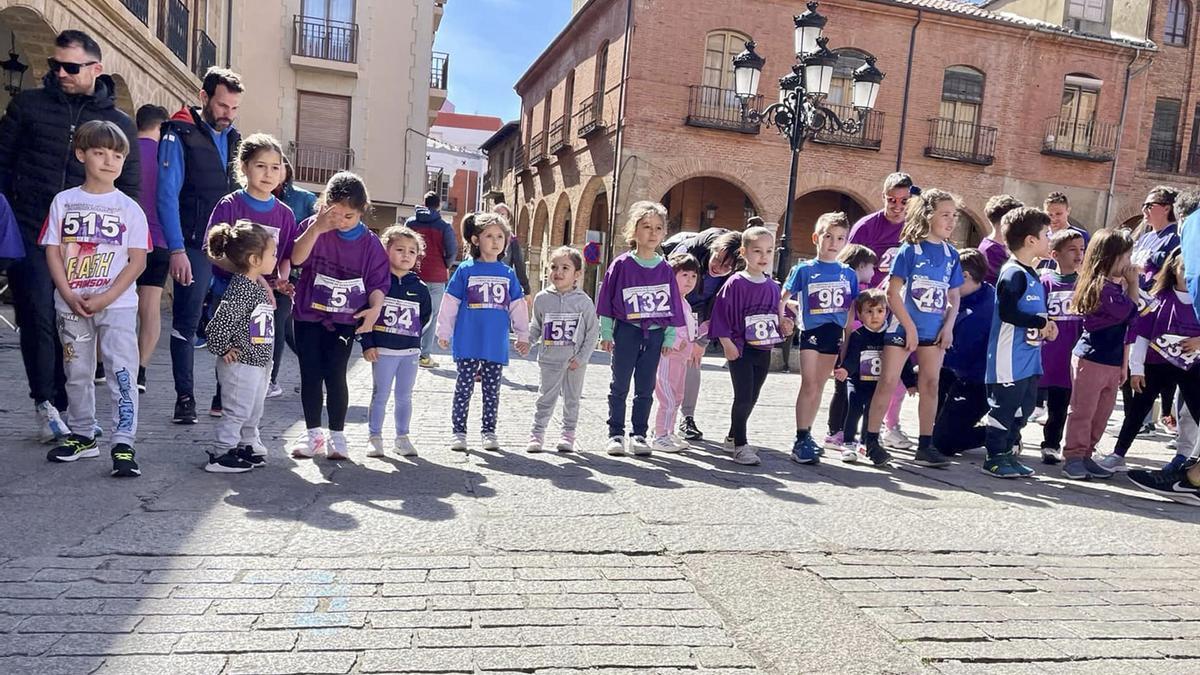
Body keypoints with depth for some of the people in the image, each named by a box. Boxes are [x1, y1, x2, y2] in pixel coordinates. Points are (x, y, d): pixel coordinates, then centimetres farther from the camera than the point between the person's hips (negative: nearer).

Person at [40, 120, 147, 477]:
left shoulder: (129, 208, 0)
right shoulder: (64, 201, 5)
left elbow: (137, 260, -4)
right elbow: (52, 251, 3)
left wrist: (106, 298, -13)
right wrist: (69, 296, -9)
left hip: (118, 305, -3)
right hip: (72, 305, 3)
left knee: (122, 373, -9)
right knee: (77, 373, 13)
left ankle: (123, 445, -5)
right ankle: (82, 436, 28)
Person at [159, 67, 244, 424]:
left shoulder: (233, 138, 13)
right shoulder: (180, 134, -5)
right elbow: (167, 195, -11)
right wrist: (177, 250, -18)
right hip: (193, 246, -5)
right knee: (186, 322, 1)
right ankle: (185, 398, 9)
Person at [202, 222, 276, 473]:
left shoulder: (257, 285, 9)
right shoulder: (240, 289, -22)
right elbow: (219, 323, -24)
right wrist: (224, 349, -15)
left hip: (259, 363, 9)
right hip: (240, 364, -9)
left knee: (253, 411, 19)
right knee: (237, 411, 0)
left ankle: (248, 447, 33)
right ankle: (220, 455, 10)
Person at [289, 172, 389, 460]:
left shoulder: (370, 243, -3)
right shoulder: (314, 227, -4)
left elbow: (378, 281, -1)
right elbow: (296, 258, -18)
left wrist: (375, 307, -18)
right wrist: (317, 228, -28)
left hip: (345, 320, -1)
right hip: (309, 316, 1)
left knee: (335, 375, -3)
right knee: (310, 375, 6)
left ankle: (337, 435, 11)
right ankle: (313, 433, 20)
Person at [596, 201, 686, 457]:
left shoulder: (665, 269, 3)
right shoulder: (621, 264, -5)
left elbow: (673, 304, 8)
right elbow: (607, 298, -2)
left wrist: (670, 336, 5)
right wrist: (606, 333, -3)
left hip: (655, 333, 3)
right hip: (627, 331, -2)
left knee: (646, 388, 9)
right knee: (620, 385, 5)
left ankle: (639, 435, 19)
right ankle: (615, 434, 14)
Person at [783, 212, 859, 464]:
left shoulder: (848, 273, 6)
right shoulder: (804, 269, -2)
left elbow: (851, 307, 10)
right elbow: (783, 298, 2)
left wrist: (848, 334, 5)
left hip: (834, 334, 4)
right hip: (811, 332, -4)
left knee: (819, 387, 12)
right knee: (809, 386, -7)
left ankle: (806, 435, 23)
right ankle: (800, 439, -2)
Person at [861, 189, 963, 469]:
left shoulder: (951, 254, 8)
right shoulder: (910, 250, -8)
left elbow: (953, 296, 13)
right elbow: (892, 293, -11)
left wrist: (948, 327, -1)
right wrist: (910, 327, -13)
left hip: (934, 331, 5)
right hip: (903, 327, -5)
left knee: (930, 385, 7)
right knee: (888, 382, -3)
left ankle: (925, 446, 15)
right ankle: (869, 439, 5)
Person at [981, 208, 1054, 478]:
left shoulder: (1032, 275, 16)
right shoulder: (1014, 273, -15)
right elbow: (1007, 313, -23)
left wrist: (1046, 324, 5)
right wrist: (1041, 322, -14)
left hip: (1029, 357, 10)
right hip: (1010, 358, -10)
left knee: (1024, 407, 15)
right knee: (1003, 407, -2)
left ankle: (1008, 453, 25)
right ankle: (994, 458, 7)